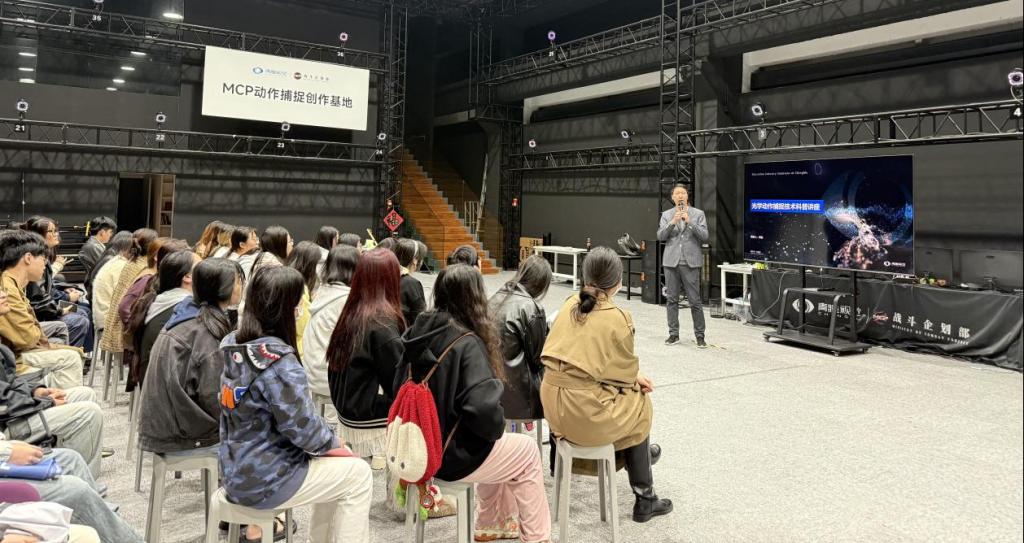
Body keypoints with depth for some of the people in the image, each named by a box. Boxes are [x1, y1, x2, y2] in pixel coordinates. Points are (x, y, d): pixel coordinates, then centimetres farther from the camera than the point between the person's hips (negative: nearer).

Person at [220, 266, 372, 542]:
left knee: (335, 466, 23)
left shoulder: (235, 347, 2)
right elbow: (304, 429, -24)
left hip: (237, 470, 9)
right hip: (263, 481, -9)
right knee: (358, 474, 4)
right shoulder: (279, 363, -26)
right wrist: (336, 445, -4)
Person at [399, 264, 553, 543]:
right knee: (527, 450, 15)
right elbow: (483, 407, -33)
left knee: (498, 446, 29)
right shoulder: (466, 343, -23)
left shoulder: (419, 330, 0)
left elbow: (400, 386, 10)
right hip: (451, 455, -8)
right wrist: (496, 429, -10)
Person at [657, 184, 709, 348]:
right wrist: (673, 222, -15)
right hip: (671, 262, 2)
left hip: (691, 262, -2)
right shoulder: (666, 215, 10)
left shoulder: (698, 214, 5)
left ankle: (700, 335, 7)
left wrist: (690, 222, -15)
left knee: (695, 301, -2)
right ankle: (673, 334, 15)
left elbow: (704, 237, -4)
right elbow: (660, 236, -1)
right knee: (671, 300, 6)